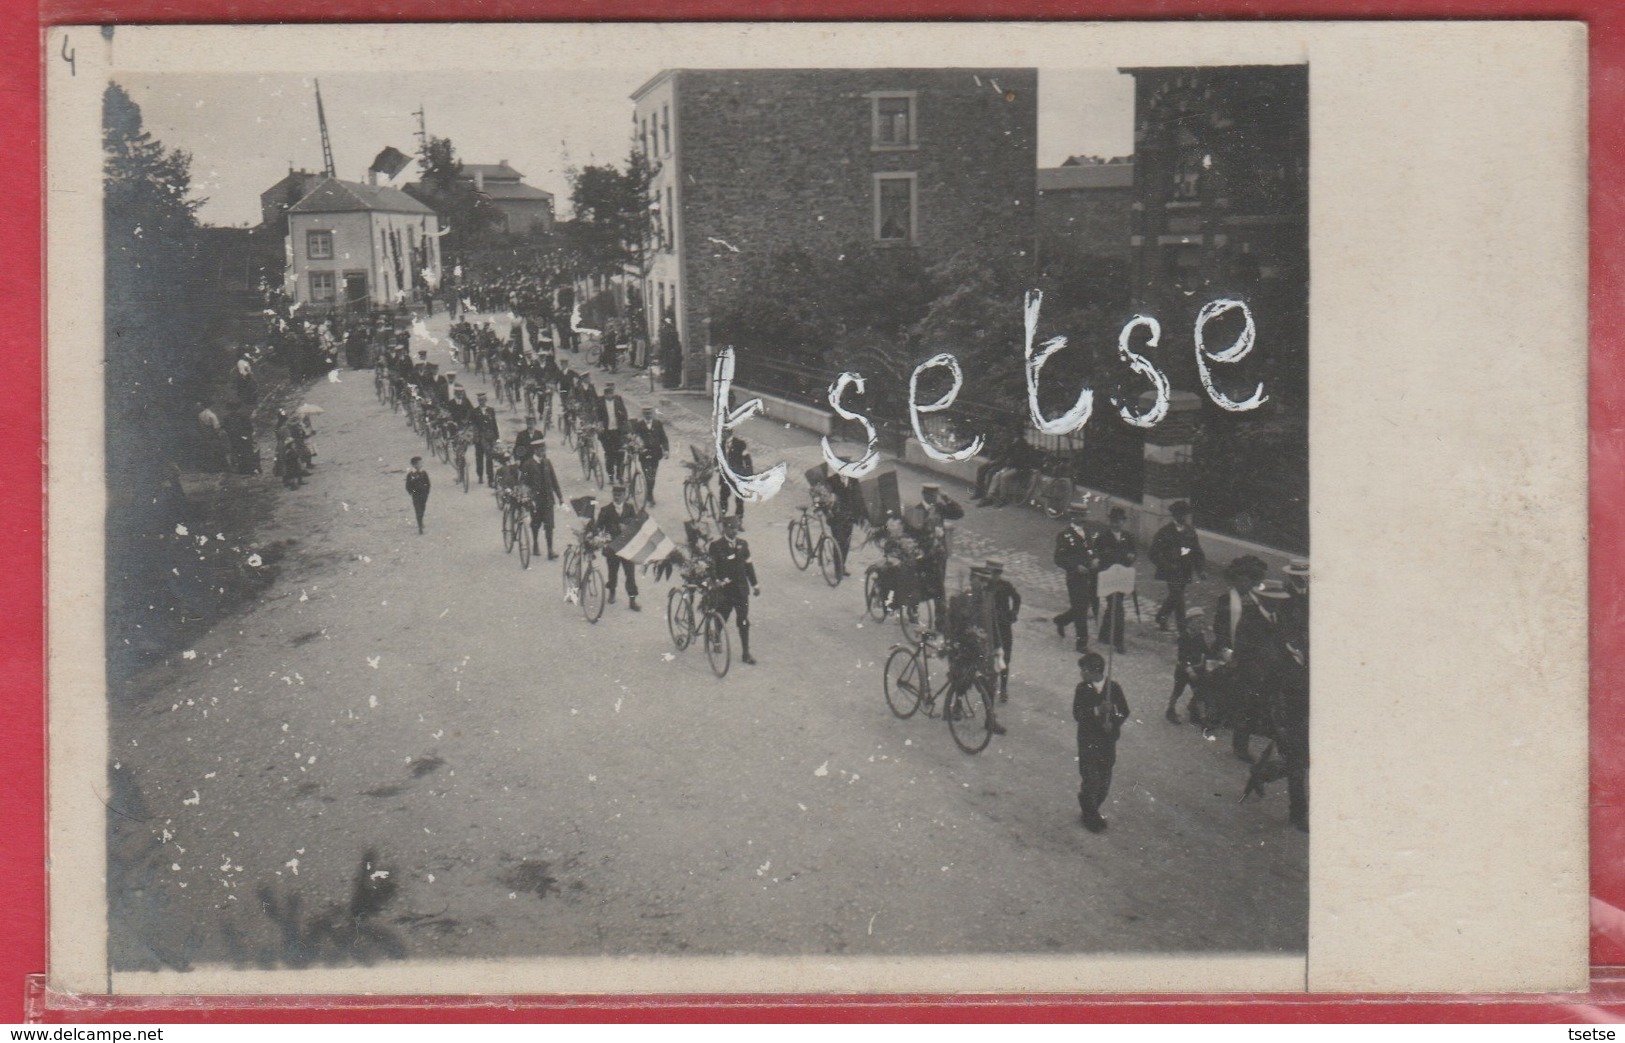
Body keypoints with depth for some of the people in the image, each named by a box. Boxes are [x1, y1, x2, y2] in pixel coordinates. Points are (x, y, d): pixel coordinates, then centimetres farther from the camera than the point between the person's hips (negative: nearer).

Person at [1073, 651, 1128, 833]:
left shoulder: (1114, 688, -7)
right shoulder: (1082, 689, -7)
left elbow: (1124, 711, 1)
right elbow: (1077, 715, -13)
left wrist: (1113, 723, -18)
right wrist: (1097, 710, -29)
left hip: (1108, 741, 1)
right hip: (1088, 741, -1)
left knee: (1104, 783, 10)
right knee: (1091, 781, -2)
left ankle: (1091, 811, 32)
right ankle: (1091, 817, 17)